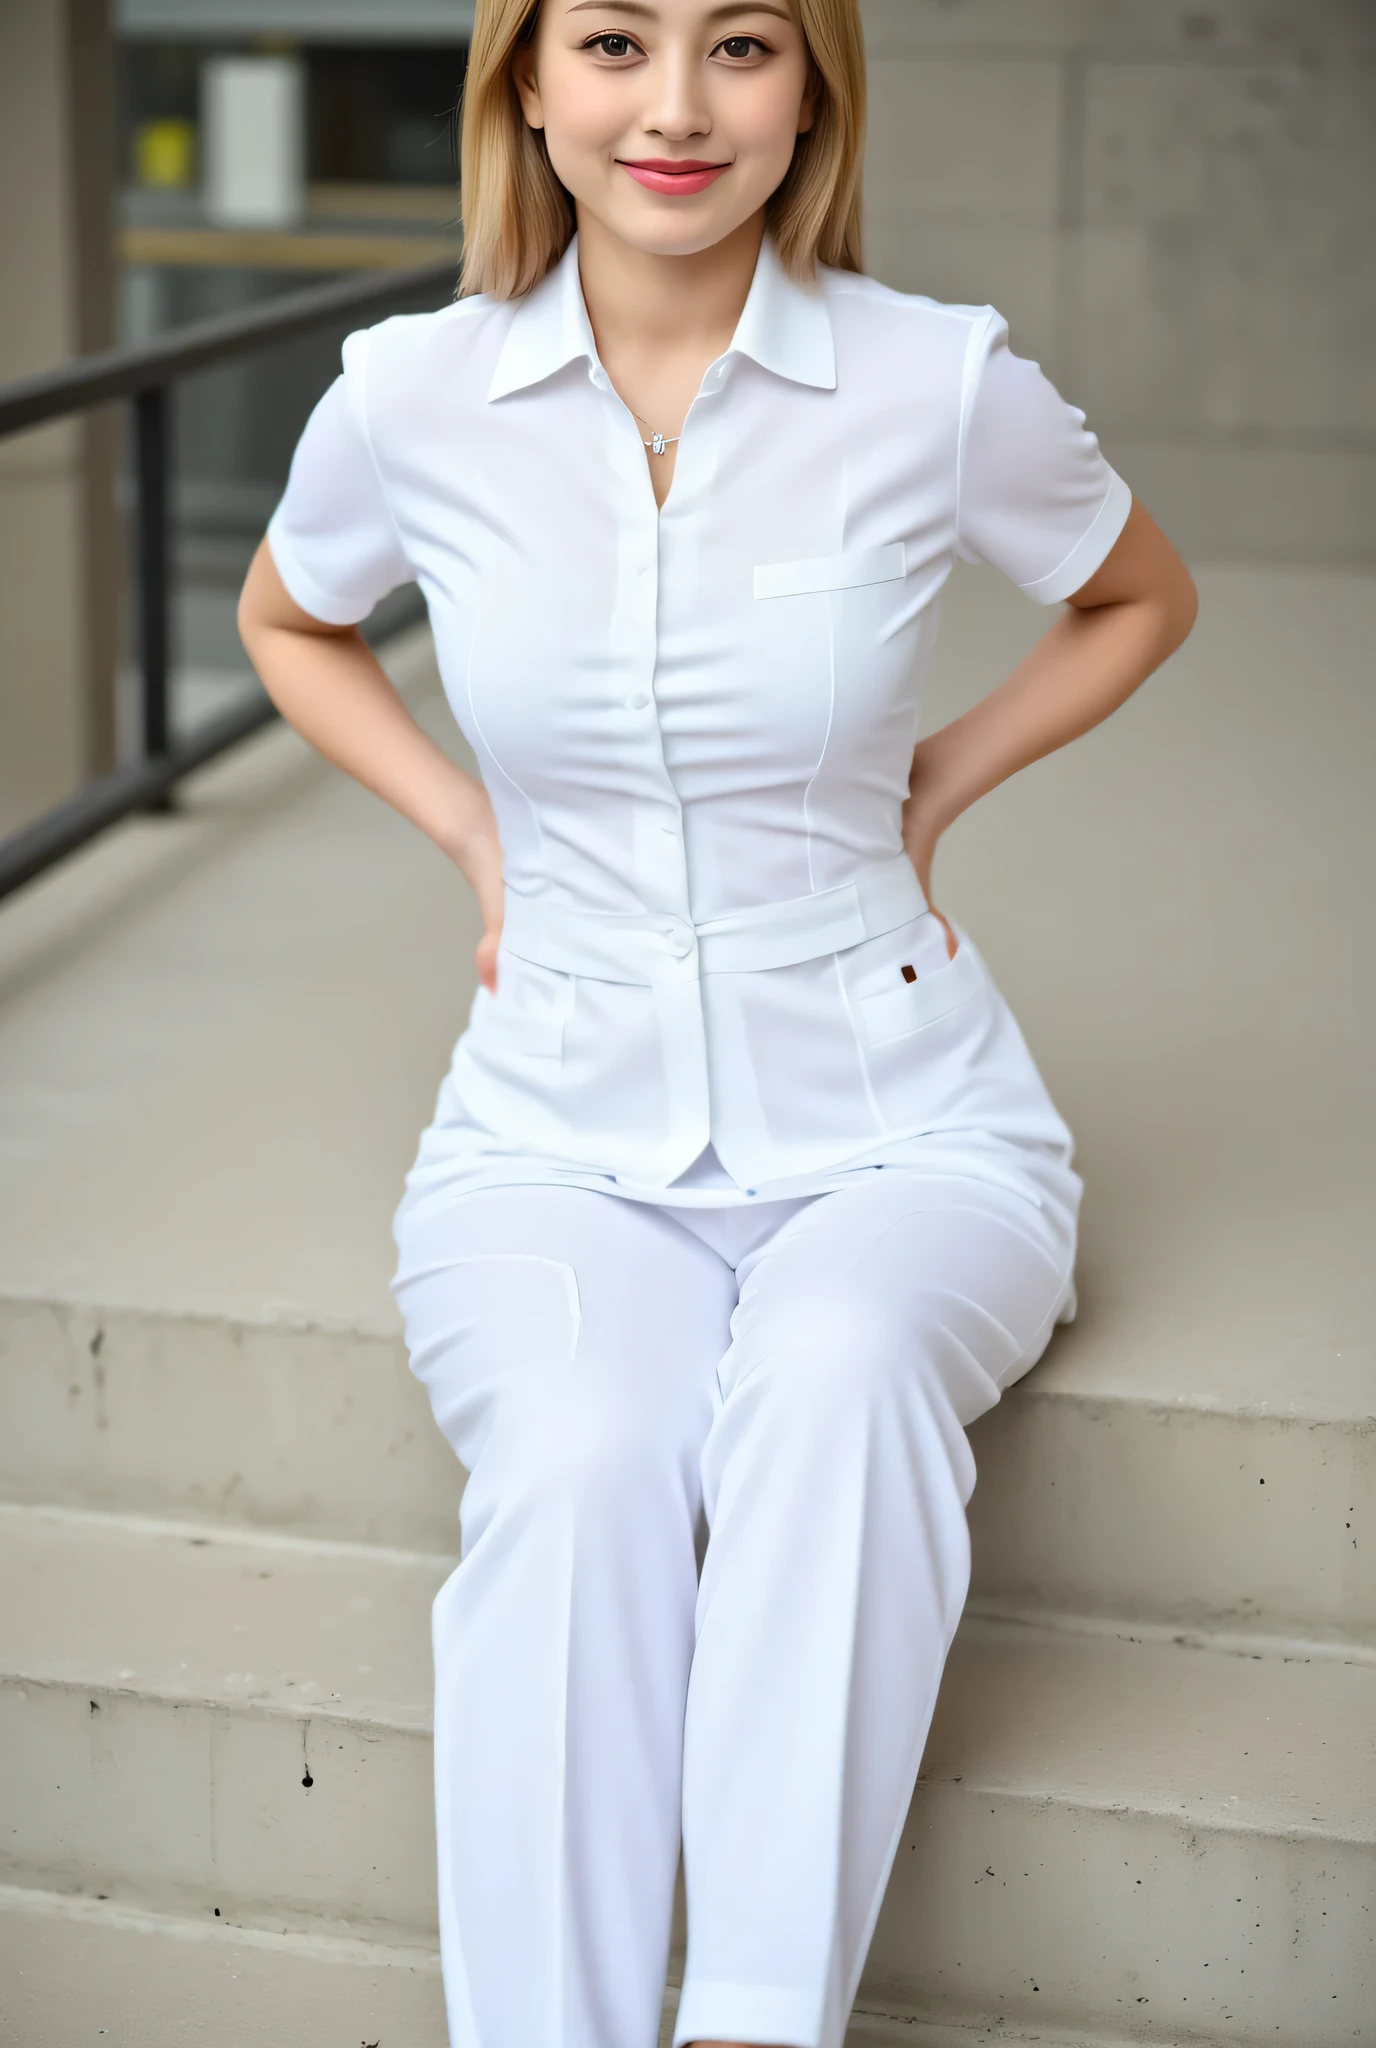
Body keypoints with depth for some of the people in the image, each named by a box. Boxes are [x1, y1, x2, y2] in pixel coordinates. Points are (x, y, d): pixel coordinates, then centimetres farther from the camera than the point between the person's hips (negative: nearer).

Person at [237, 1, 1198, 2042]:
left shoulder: (943, 385, -6)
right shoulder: (411, 398, -3)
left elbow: (1143, 596, 15)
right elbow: (289, 621, 20)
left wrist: (937, 782, 5)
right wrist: (472, 831, 7)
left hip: (891, 1123, -1)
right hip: (561, 1132, 1)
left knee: (836, 1366, -35)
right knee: (581, 1463, -31)